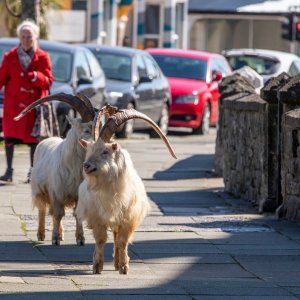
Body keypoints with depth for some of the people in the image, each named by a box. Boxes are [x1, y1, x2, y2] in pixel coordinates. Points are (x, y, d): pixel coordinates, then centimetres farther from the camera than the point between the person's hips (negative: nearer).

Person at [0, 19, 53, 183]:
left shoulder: (42, 57, 2)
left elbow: (48, 82, 0)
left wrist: (37, 77, -20)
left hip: (34, 104, 0)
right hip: (13, 103, 0)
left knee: (34, 139, 3)